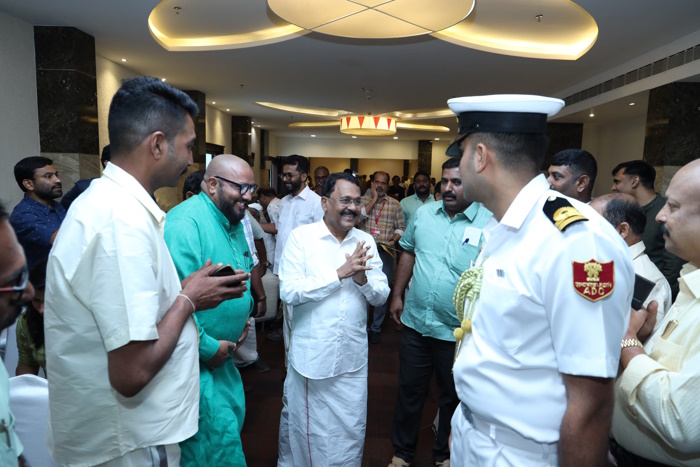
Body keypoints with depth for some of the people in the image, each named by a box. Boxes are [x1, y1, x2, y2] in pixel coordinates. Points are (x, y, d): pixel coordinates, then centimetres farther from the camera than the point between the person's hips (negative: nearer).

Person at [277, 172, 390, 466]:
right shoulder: (301, 237, -9)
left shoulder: (366, 241, 2)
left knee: (351, 430, 16)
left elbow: (381, 296, 2)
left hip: (353, 357, 3)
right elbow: (288, 292, -18)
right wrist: (340, 273, -21)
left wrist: (362, 278, -19)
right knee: (303, 424, 17)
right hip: (311, 355, -3)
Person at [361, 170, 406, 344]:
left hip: (385, 252, 0)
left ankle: (376, 328, 21)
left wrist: (394, 239, -12)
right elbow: (358, 217, -14)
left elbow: (401, 227, 6)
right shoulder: (364, 200, 5)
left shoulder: (395, 204, 5)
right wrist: (374, 199, -10)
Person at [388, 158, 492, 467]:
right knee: (409, 390, 17)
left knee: (453, 396, 19)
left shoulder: (490, 224, -11)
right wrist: (397, 295, 11)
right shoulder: (423, 214, 1)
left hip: (458, 331, -2)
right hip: (415, 322, 3)